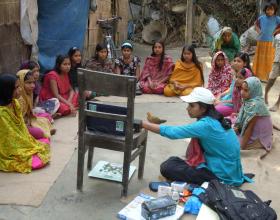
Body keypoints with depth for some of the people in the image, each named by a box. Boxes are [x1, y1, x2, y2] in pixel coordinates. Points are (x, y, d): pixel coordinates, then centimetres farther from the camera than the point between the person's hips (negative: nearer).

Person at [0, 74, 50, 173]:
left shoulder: (15, 103, -2)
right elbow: (11, 137, -22)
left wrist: (32, 143, 2)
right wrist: (34, 147, -14)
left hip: (20, 143, 8)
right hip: (10, 150, -8)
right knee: (38, 162, -17)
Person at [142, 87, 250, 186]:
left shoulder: (206, 125, -24)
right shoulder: (215, 120, 2)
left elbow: (172, 132, -25)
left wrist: (141, 123, -22)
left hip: (224, 176, -9)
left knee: (167, 167, -11)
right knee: (173, 161, 19)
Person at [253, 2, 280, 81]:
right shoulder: (261, 18, 3)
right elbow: (256, 24, 22)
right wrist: (258, 30, 7)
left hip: (270, 42, -3)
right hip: (260, 41, 3)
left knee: (268, 60, 1)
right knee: (258, 59, 10)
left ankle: (266, 77, 7)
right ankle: (257, 75, 22)